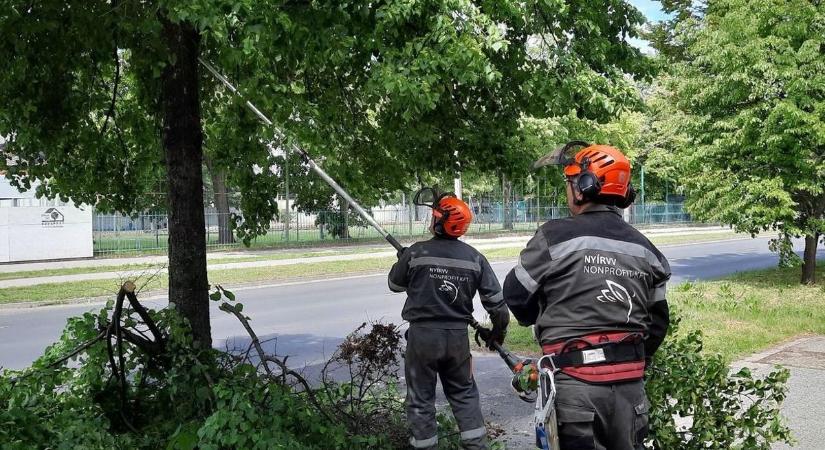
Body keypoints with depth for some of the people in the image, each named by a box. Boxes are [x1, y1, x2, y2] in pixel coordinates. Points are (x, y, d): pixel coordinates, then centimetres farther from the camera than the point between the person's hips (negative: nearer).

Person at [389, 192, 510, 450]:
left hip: (422, 335, -3)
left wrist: (403, 260, 26)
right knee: (464, 393, 18)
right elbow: (495, 300, 1)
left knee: (421, 398, 9)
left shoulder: (415, 253, -11)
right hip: (458, 337, 3)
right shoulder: (474, 258, -2)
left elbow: (395, 284, 7)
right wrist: (500, 328, 18)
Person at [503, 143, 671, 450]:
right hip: (630, 383, 5)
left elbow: (516, 294, 0)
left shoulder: (557, 236, -9)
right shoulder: (645, 249, 8)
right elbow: (658, 321, 13)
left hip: (575, 381, -5)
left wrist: (545, 323, 20)